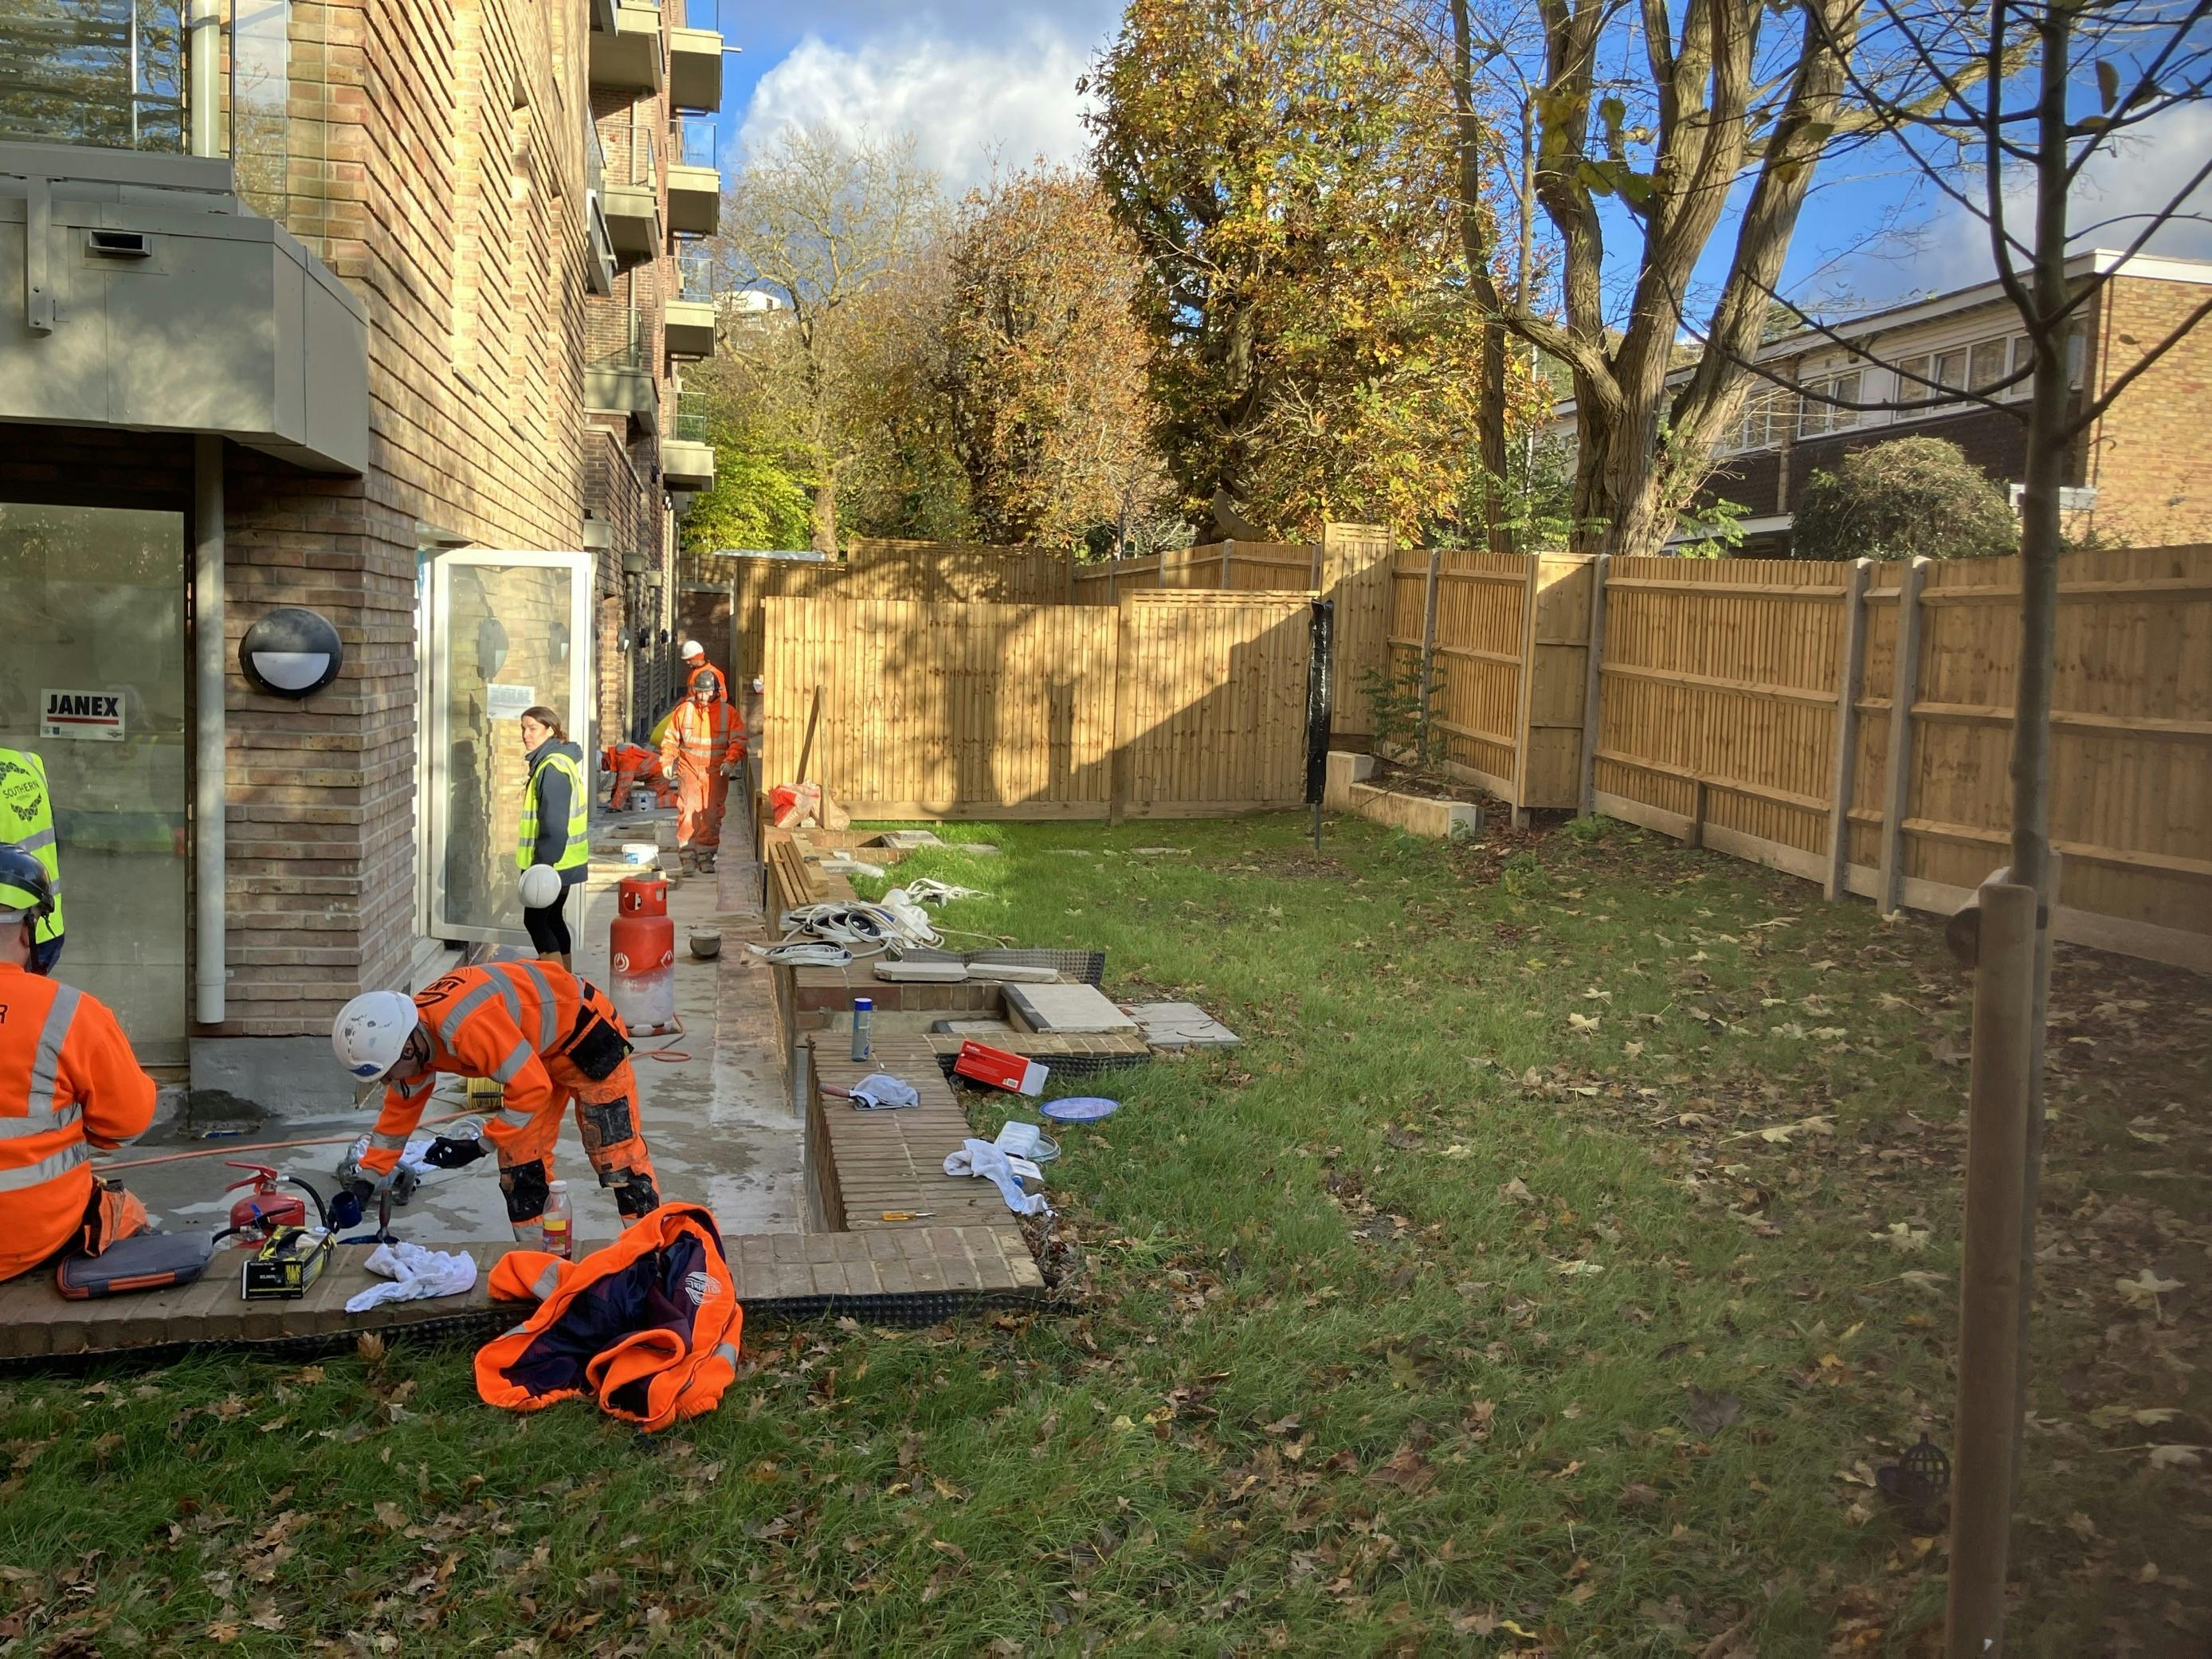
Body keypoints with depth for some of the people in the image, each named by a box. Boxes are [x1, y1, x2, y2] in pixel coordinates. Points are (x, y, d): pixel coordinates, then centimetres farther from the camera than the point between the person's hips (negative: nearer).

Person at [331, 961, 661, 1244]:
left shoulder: (469, 1024, -39)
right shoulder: (411, 1035, -8)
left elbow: (531, 1089, -32)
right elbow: (400, 1111, 8)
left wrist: (480, 1147, -20)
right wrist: (365, 1184, 9)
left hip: (586, 1034, -9)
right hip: (536, 1048, 9)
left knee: (617, 1153, -8)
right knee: (518, 1159, 5)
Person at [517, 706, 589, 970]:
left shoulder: (553, 767, -19)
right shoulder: (554, 760, 13)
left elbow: (554, 823, -24)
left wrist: (542, 864, -23)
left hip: (553, 862, -10)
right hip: (562, 860, 10)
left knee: (535, 920, -4)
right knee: (552, 918, 15)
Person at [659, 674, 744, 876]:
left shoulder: (728, 713, 0)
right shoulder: (684, 710, 3)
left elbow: (738, 741, -3)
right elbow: (670, 738, 9)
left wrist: (730, 761, -19)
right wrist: (667, 762, -2)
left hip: (715, 772, 0)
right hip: (689, 769, 0)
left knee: (712, 814, 2)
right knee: (688, 811, -10)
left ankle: (706, 856, 13)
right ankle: (687, 856, -6)